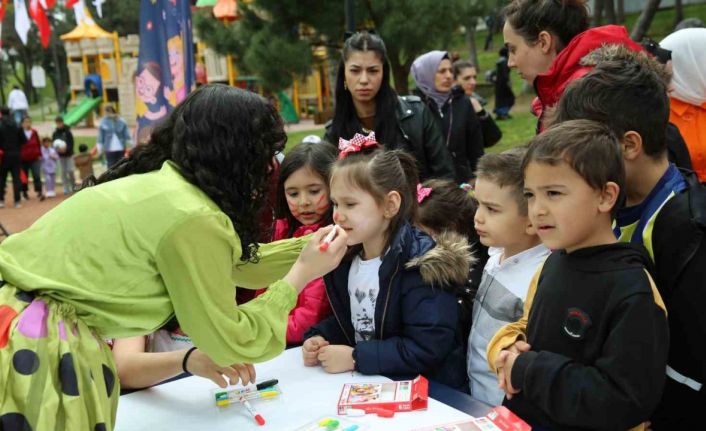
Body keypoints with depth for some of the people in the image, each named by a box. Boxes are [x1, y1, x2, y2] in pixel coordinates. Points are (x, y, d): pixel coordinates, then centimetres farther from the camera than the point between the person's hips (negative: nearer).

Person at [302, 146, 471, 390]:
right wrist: (319, 338, -2)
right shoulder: (345, 259, 6)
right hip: (365, 385, 7)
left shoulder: (421, 263, -17)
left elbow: (427, 347, -22)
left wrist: (356, 358, -20)